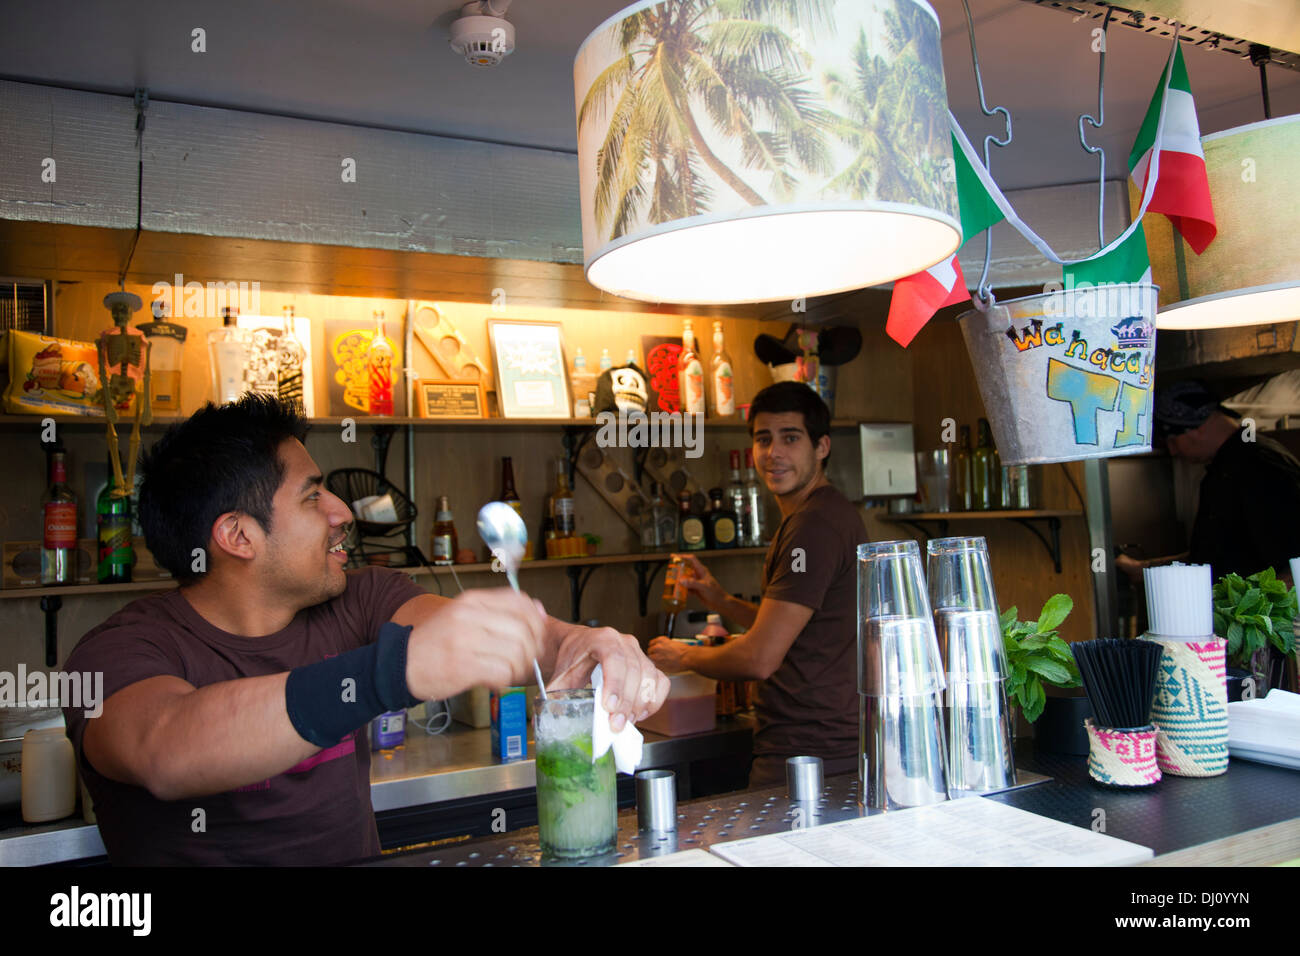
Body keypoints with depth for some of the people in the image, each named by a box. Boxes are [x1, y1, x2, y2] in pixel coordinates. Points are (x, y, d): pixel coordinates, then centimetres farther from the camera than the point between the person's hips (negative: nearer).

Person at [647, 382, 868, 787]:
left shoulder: (815, 525, -20)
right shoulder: (815, 516, 15)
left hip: (806, 755, -10)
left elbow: (760, 658, -21)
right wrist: (723, 601, 14)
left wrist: (683, 656, -4)